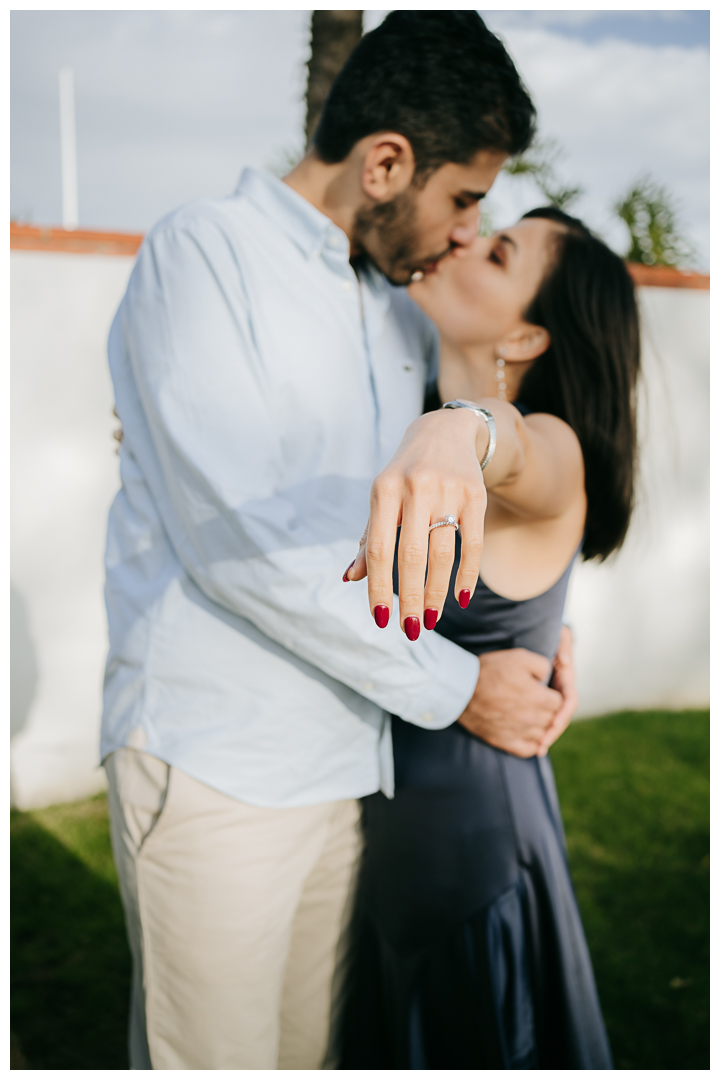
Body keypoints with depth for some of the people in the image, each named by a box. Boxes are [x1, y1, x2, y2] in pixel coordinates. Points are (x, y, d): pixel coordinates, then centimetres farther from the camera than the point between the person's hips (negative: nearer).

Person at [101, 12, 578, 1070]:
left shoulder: (405, 316, 14)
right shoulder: (203, 252, -8)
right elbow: (238, 542, -18)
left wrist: (527, 631, 7)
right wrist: (457, 684, -12)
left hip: (348, 765, 7)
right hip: (216, 771, -6)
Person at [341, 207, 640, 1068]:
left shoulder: (554, 455, -20)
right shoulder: (406, 423, 4)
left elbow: (513, 451, -43)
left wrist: (456, 432, -66)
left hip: (472, 833, -7)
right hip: (394, 826, 7)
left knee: (470, 1049, 16)